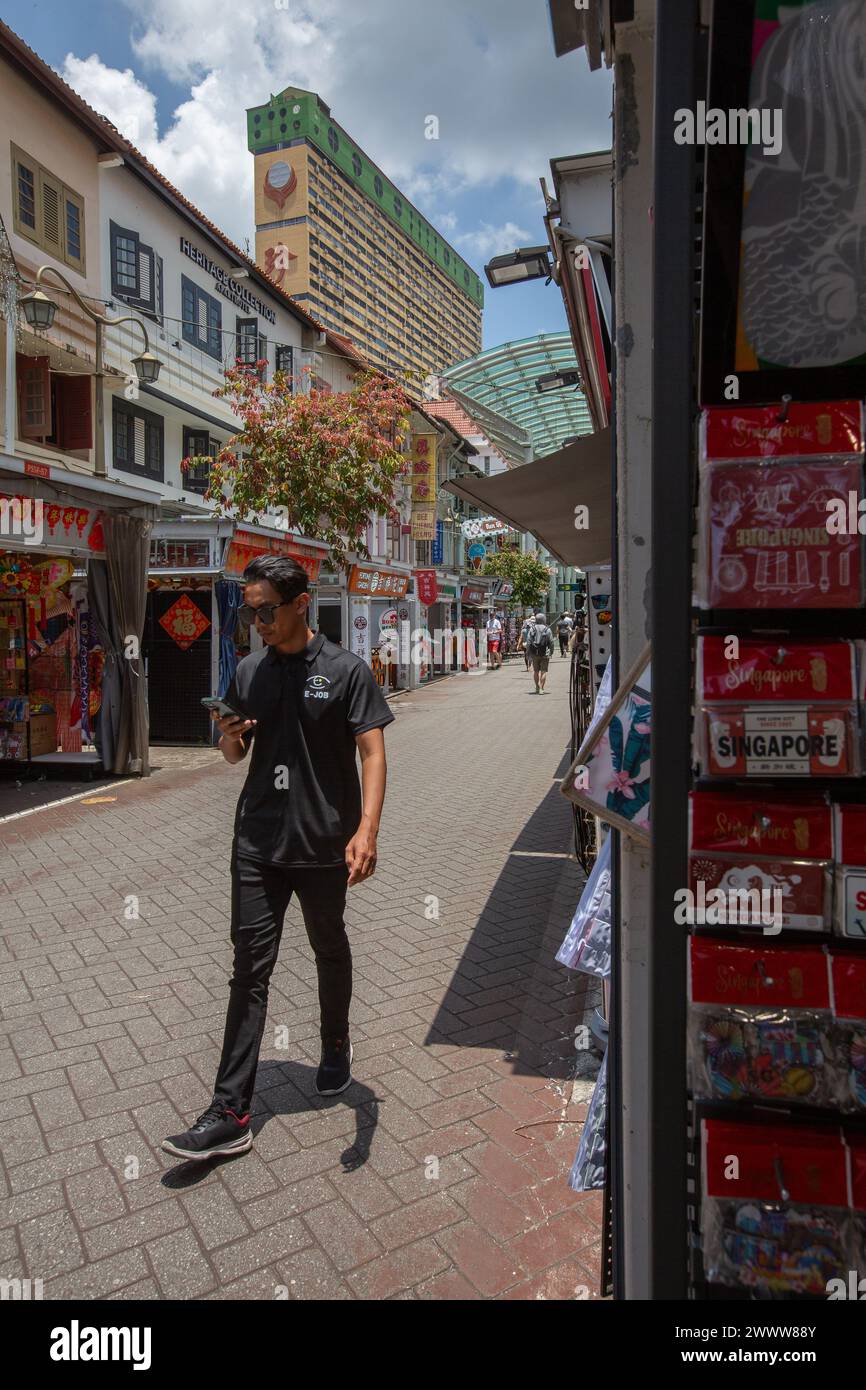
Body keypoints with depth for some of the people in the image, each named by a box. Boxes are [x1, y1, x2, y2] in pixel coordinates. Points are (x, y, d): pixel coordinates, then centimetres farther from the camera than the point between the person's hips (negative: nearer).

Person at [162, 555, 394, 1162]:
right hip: (258, 844, 3)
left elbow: (372, 752, -13)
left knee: (330, 952, 19)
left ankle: (336, 1045, 45)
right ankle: (230, 1114, 8)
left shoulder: (347, 670, -8)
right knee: (250, 968, 2)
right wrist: (230, 737, -10)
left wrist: (367, 828, -27)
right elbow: (235, 755, 15)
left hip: (324, 845, -3)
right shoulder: (249, 672, 6)